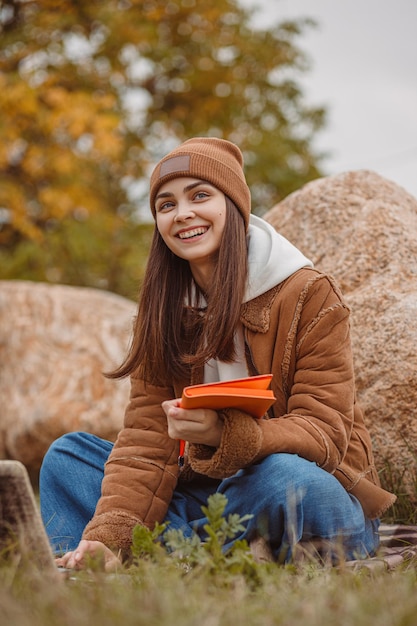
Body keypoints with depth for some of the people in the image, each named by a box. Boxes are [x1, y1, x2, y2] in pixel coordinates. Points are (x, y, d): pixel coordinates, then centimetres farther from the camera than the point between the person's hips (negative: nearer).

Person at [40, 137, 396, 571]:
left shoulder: (309, 295, -12)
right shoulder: (161, 310, 3)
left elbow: (325, 432, -18)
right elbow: (146, 440, -6)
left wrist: (223, 435, -37)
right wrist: (107, 536, -24)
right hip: (212, 493, 5)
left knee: (285, 477, -39)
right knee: (69, 454, -4)